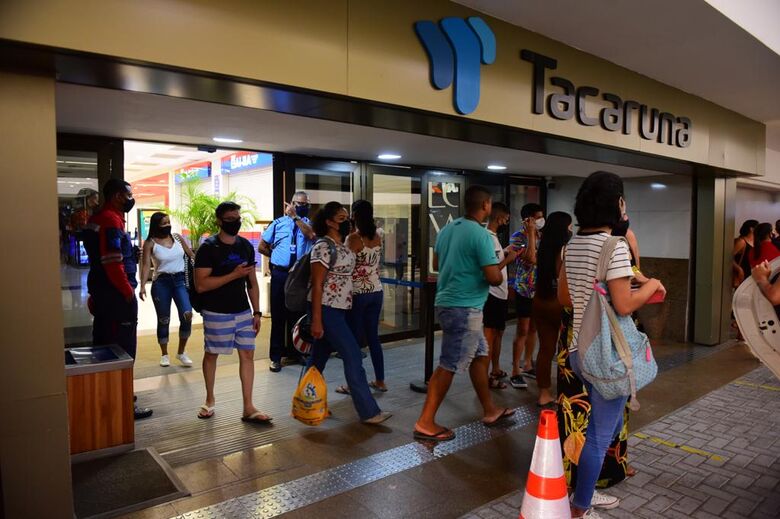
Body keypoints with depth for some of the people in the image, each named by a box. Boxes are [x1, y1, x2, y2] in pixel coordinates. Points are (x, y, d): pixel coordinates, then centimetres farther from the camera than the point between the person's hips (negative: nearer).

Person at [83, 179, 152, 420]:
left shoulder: (97, 218, 15)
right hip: (116, 294, -10)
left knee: (104, 344, 16)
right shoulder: (111, 221, -17)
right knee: (123, 349, -4)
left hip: (102, 291, 10)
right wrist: (128, 292, -14)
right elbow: (113, 264, -24)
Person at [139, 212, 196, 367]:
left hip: (180, 280, 2)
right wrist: (143, 286, -23)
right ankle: (164, 354, 23)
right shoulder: (150, 243, -4)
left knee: (187, 315, -12)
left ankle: (181, 352, 4)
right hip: (161, 283, -2)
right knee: (163, 320, 6)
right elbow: (146, 266, -11)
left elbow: (191, 255, 15)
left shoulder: (178, 238, 6)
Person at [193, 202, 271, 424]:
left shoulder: (246, 246, 5)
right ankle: (210, 399, 33)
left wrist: (256, 312, 6)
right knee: (211, 354, 12)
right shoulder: (208, 248, -11)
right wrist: (233, 275, -23)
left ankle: (248, 408, 9)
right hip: (216, 313, -4)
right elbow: (200, 285, -18)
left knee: (247, 354, 2)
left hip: (243, 312, 5)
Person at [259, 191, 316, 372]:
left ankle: (294, 352, 27)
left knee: (297, 314, 12)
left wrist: (295, 217, -16)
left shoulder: (308, 223, 5)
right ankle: (276, 356, 14)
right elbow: (262, 247, 12)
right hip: (280, 274, 0)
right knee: (278, 315, 5)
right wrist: (277, 256, 6)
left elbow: (311, 235, -20)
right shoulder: (278, 223, 6)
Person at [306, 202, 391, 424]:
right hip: (327, 310, -8)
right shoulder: (323, 246, -15)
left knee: (319, 355, 15)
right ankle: (368, 412, 0)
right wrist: (316, 320, -18)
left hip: (338, 309, 8)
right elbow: (317, 285, -17)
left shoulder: (342, 245, 12)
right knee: (353, 355, -7)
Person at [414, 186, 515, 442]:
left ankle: (490, 410, 31)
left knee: (480, 355, 19)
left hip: (448, 301, 9)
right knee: (449, 365, -2)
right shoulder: (481, 234, -16)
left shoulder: (447, 228, 9)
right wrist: (500, 276, 3)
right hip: (464, 307, -9)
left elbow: (436, 263, 20)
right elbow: (494, 277, -19)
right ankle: (425, 423, 5)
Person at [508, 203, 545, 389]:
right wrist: (531, 234, -21)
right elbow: (531, 259, -26)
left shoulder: (540, 235, 9)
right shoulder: (518, 236, -12)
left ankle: (527, 365, 27)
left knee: (533, 328, 14)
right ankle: (515, 372, 2)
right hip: (525, 289, -7)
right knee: (522, 331, -5)